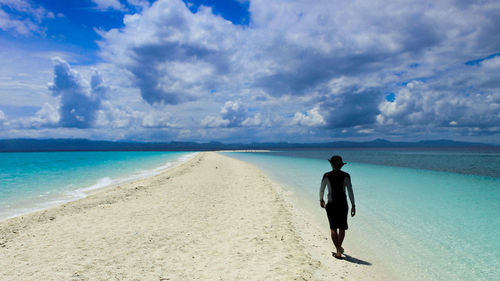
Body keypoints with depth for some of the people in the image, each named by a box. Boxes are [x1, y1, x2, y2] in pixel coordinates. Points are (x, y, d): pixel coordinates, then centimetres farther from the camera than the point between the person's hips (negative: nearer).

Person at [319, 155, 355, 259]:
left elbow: (321, 190, 1)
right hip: (343, 204, 1)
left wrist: (321, 200, 19)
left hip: (331, 204, -1)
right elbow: (350, 191, -8)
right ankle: (339, 249, 18)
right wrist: (353, 206, -1)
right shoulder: (346, 175, -5)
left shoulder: (327, 175, -6)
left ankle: (338, 250, 13)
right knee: (342, 227, 19)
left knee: (333, 228, 13)